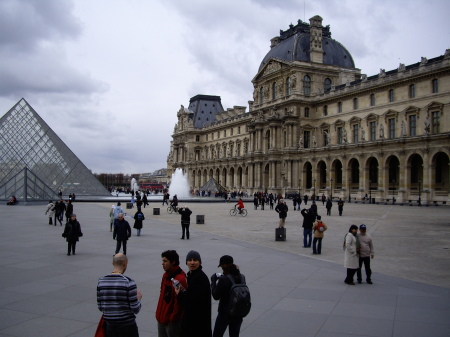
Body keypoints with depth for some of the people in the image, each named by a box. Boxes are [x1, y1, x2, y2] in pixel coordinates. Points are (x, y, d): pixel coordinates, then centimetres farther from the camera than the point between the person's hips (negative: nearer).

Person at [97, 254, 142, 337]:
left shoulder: (101, 282, -3)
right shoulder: (129, 282, -16)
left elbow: (100, 307, 4)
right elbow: (136, 309, -14)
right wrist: (138, 298, 6)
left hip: (110, 327, 4)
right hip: (128, 326, -4)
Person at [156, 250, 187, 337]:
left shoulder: (180, 279, -22)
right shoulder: (166, 275, 7)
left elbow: (179, 302, -22)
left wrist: (172, 318, -16)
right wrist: (158, 313, 14)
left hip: (172, 321, -9)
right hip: (162, 318, 9)